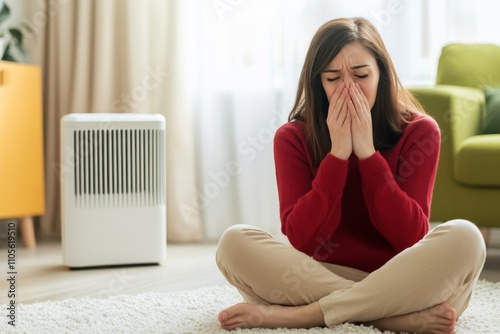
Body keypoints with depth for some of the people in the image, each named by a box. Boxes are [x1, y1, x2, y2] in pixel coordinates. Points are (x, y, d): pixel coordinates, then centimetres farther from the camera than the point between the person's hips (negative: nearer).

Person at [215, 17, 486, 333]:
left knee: (463, 237, -30)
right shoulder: (293, 137, -3)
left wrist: (367, 151, -18)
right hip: (319, 277, 1)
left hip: (399, 282, 0)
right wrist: (338, 153, -18)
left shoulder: (418, 131, -4)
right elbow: (301, 238, -13)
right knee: (235, 242, -24)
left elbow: (410, 236, -14)